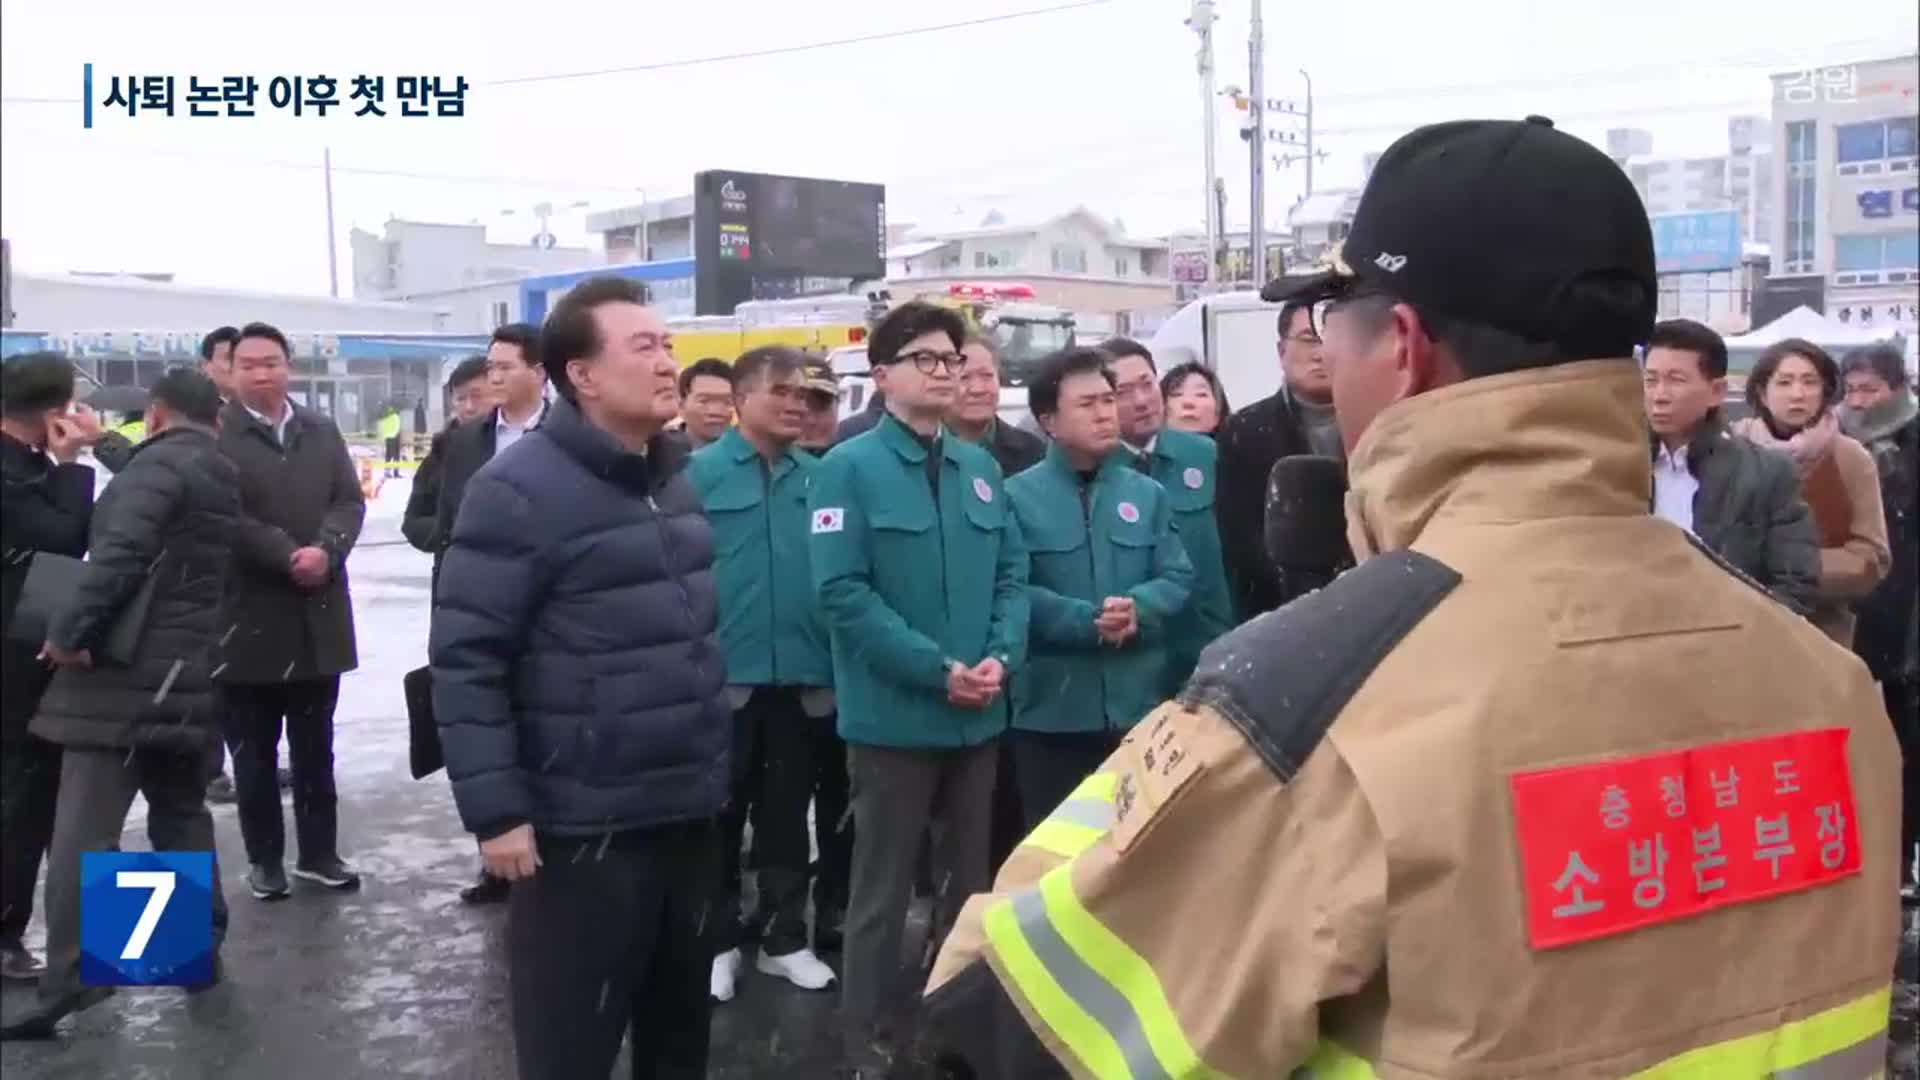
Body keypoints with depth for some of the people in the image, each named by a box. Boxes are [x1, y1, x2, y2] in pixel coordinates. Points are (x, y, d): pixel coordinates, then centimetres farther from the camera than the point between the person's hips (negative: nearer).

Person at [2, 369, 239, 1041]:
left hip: (126, 674, -8)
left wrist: (70, 632, -17)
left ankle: (69, 984, -10)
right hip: (188, 673, 8)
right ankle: (200, 948, 24)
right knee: (182, 814, 19)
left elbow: (120, 554, -22)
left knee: (84, 832, -7)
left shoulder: (158, 464, -10)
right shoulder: (221, 478, 17)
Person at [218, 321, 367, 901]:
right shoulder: (213, 434, -7)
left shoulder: (322, 431, 11)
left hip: (319, 615, 4)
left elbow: (349, 502, 4)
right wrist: (286, 555, -21)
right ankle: (264, 858, 19)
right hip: (247, 617, -4)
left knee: (316, 747, 13)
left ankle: (319, 851, 23)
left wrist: (326, 550, -14)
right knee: (253, 751, 7)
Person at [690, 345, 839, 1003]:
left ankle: (784, 937, 27)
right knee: (721, 814, 10)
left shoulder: (817, 478, 5)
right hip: (724, 676, -3)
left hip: (802, 676, 3)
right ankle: (719, 939, 24)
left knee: (787, 814, 14)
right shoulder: (700, 473, -6)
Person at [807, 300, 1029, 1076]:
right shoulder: (849, 467, -9)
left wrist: (1000, 658, -9)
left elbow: (1012, 573, 9)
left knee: (969, 880, 17)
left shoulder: (980, 468, 9)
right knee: (883, 889, 5)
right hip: (894, 714, -5)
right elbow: (843, 591, -16)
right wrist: (936, 669, -19)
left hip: (979, 714, 6)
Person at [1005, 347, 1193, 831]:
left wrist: (1136, 609, -17)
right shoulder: (1018, 496, -5)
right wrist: (1086, 620, -23)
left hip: (1137, 705, 4)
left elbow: (1178, 578, 3)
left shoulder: (1147, 493, 9)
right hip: (1051, 710, -3)